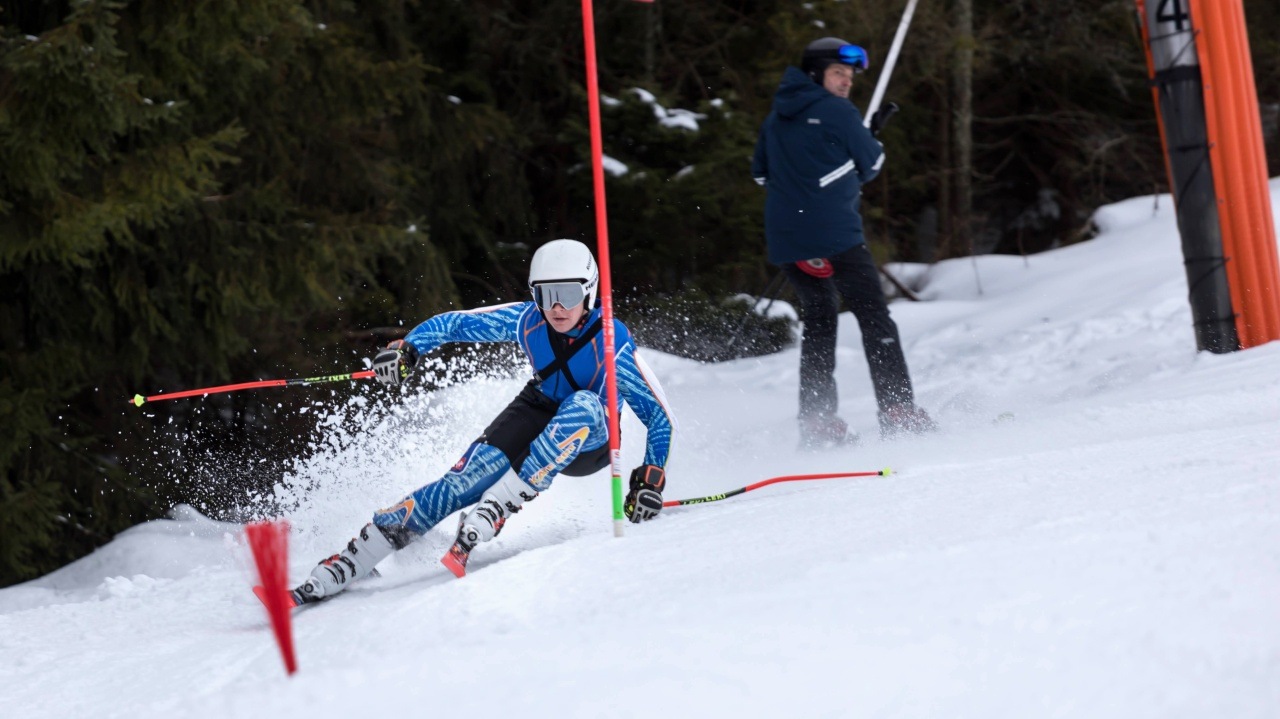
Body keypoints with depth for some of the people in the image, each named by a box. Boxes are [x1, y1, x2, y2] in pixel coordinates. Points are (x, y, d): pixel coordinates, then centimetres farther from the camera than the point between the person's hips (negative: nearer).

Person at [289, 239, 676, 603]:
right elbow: (454, 323, -6)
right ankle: (339, 569, -20)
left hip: (589, 441, -3)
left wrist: (651, 478, -32)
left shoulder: (612, 343, -26)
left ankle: (493, 511, -37)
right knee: (463, 481, -19)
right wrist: (407, 348, -23)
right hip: (538, 411, 3)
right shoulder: (527, 320, -17)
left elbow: (659, 414, -21)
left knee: (583, 405, -38)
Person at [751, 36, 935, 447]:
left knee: (818, 321, 17)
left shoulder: (776, 119, 17)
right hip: (834, 233, -7)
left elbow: (762, 173, 26)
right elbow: (871, 166, 3)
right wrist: (872, 138, 22)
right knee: (874, 316, 0)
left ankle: (816, 420, 8)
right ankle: (898, 411, -7)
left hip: (785, 239, 7)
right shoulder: (837, 112, -5)